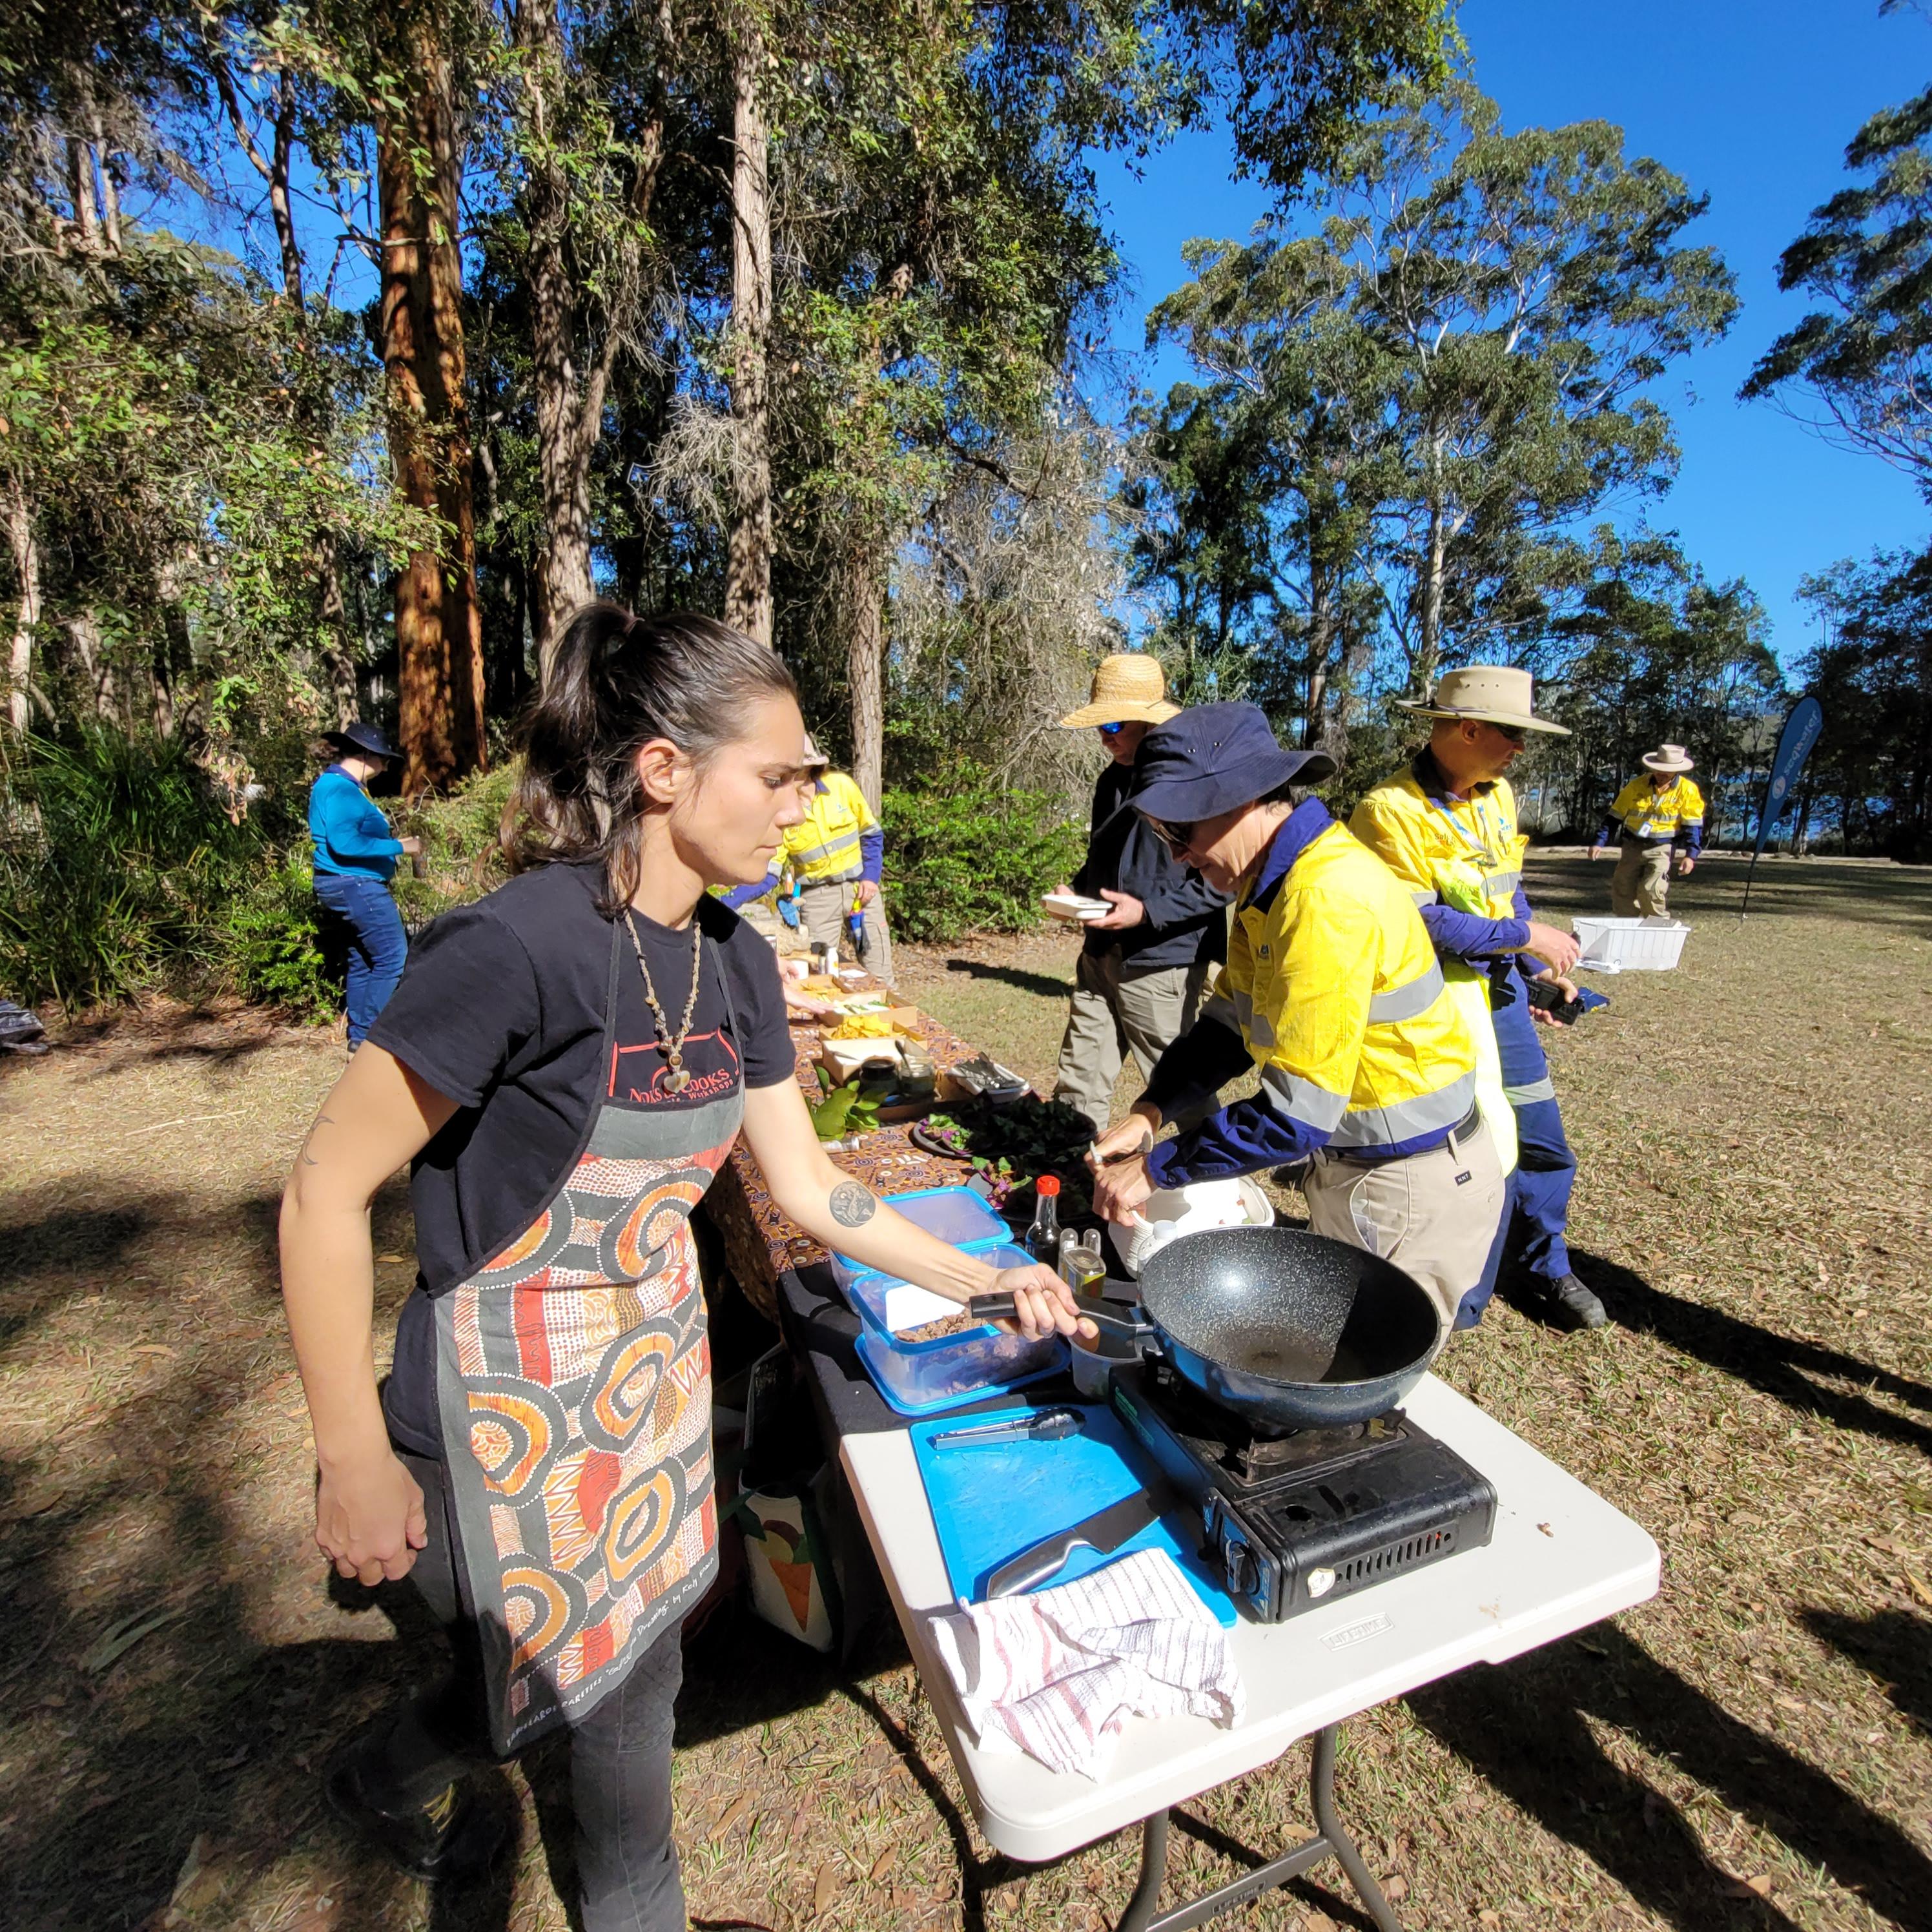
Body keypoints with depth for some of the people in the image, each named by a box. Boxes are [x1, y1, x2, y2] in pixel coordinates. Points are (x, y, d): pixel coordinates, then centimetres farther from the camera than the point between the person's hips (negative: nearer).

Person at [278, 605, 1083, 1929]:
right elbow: (325, 1195, -19)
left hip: (653, 1363, 6)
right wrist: (356, 1462, -13)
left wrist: (977, 1279, 1)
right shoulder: (515, 947, -28)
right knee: (616, 1680, 18)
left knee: (631, 1658, 20)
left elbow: (805, 1184, 1)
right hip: (509, 1406, -5)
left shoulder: (733, 959, -6)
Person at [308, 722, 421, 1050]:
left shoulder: (346, 786, 16)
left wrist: (386, 837, 14)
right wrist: (398, 847, -20)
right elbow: (344, 843, -25)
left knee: (363, 960, 15)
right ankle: (370, 1035, -6)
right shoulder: (338, 788, -16)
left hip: (354, 885, 11)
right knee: (393, 959, -10)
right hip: (354, 885, -11)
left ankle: (359, 1036, 23)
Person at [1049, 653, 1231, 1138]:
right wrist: (1075, 891, 5)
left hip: (1161, 966, -7)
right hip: (1101, 955, 8)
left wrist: (1149, 911, -22)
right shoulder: (1111, 780, 11)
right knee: (1078, 1087, 11)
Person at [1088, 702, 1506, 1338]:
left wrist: (1157, 1169, -20)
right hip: (1349, 1164, 9)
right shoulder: (1268, 882, 1)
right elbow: (1229, 1021, 7)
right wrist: (1150, 1112, -5)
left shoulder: (1328, 898, -29)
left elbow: (1299, 1113, -29)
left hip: (1411, 1186, -9)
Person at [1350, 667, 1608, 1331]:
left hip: (1501, 992, 8)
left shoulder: (1496, 795, 8)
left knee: (1540, 1142, 17)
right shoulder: (1390, 810, -19)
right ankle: (1459, 1301, 24)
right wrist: (1527, 935, -18)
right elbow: (1422, 922, -23)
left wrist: (1542, 969, 15)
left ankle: (1548, 1269, 40)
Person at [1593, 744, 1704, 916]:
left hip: (1662, 848, -3)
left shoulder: (1687, 791, -4)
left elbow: (1693, 826, -5)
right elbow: (1615, 816, 4)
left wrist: (1691, 855, -15)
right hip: (1632, 846, 3)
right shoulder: (1637, 786, 1)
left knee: (1651, 890, -17)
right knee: (1622, 890, 1)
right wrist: (1600, 842, -4)